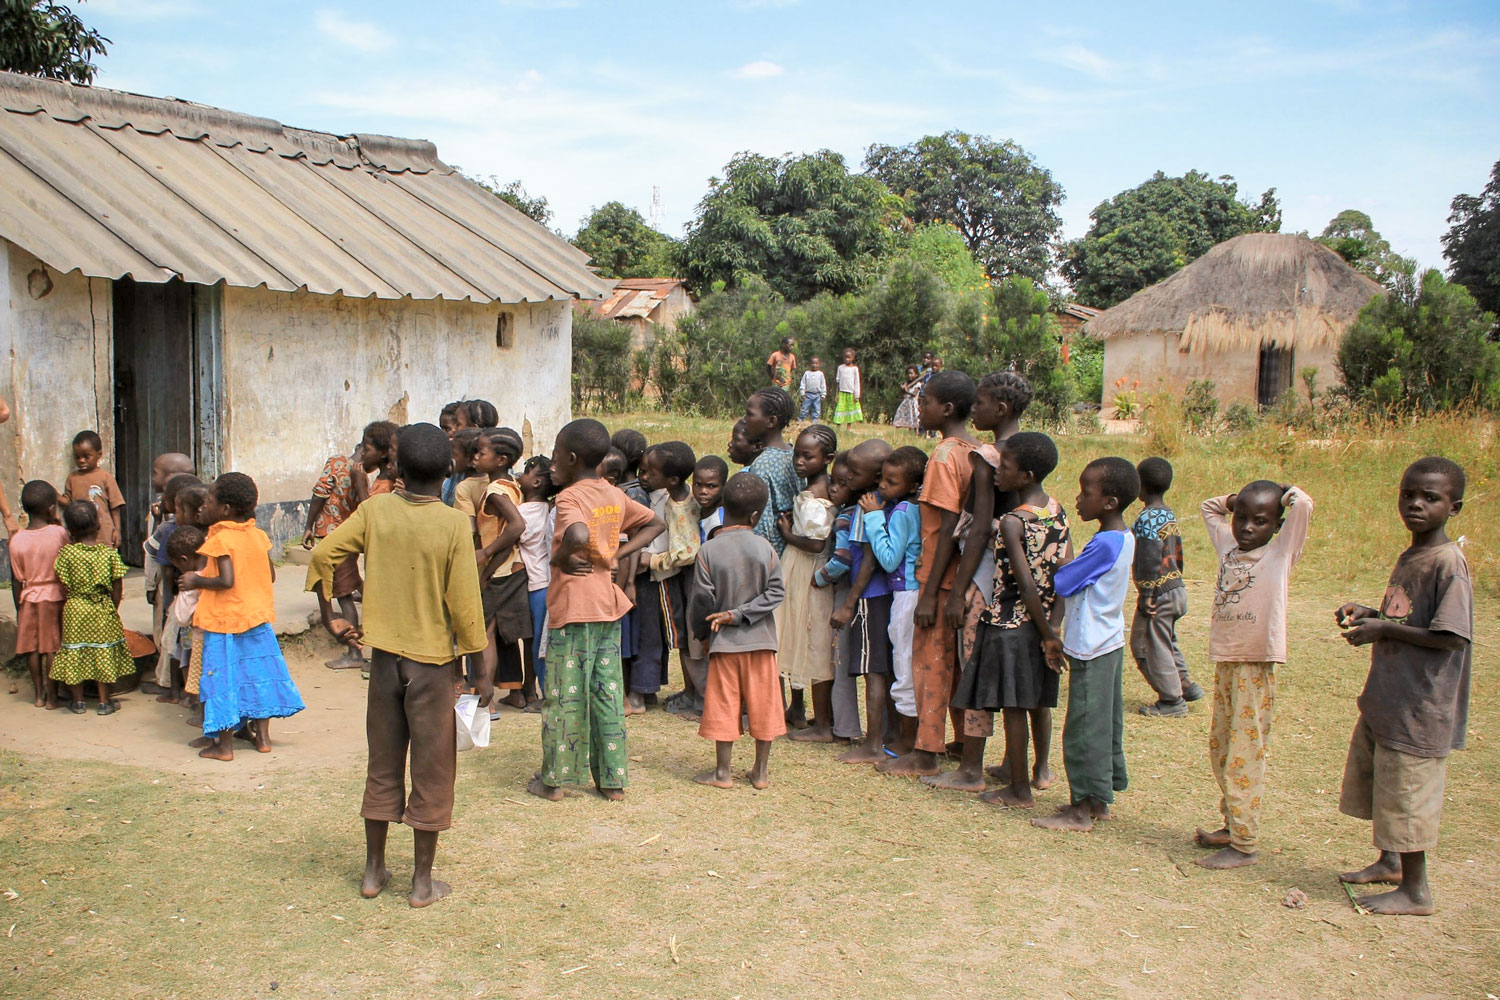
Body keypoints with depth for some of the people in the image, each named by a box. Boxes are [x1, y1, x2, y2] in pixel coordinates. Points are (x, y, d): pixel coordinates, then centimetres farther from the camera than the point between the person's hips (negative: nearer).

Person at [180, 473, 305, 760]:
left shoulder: (220, 539, -15)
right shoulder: (258, 535, 4)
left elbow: (226, 580, -24)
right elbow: (270, 575, 7)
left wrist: (197, 581, -10)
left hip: (225, 620, -6)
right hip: (258, 616, 6)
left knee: (224, 677, 2)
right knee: (258, 673, 13)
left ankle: (223, 745, 7)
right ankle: (262, 736, 20)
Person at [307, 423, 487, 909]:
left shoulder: (374, 511, -4)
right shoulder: (454, 525, -14)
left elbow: (322, 555, -2)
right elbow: (464, 604, -14)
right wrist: (480, 671, -5)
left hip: (385, 654, 4)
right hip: (432, 659, -3)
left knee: (383, 765, 16)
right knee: (432, 772, 7)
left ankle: (374, 871, 26)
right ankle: (423, 881, 15)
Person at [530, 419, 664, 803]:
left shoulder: (570, 498, -14)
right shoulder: (615, 495, 8)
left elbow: (578, 535, -35)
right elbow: (655, 524, 18)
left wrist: (560, 557, -16)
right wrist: (617, 553, 8)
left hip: (573, 608, -7)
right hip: (609, 603, 7)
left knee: (564, 695, 3)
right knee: (608, 693, 11)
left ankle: (554, 780, 13)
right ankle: (613, 780, 15)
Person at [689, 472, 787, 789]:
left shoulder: (708, 551, -9)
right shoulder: (765, 548, -6)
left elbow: (702, 600, -6)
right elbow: (776, 591, -10)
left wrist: (701, 631, 10)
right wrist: (741, 614, -10)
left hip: (724, 642, -1)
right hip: (760, 639, 1)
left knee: (724, 706, 6)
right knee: (762, 703, 9)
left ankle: (722, 772, 12)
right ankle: (761, 771, 17)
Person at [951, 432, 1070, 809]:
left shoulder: (1011, 522, -20)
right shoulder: (1058, 511, 2)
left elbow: (1027, 585, -20)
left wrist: (1048, 633, -11)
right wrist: (1053, 628, -3)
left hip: (1011, 622, -7)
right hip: (1042, 623, 7)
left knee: (1013, 706, 3)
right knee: (1039, 700, 21)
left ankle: (1019, 790, 12)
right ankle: (1042, 769, 38)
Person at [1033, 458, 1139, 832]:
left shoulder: (1104, 544, -22)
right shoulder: (1123, 537, 7)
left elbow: (1060, 584, -16)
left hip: (1091, 648, -10)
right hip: (1109, 643, 10)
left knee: (1084, 729, -1)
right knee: (1105, 725, 15)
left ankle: (1082, 809, 7)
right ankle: (1099, 801, 25)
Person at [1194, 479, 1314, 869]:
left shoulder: (1280, 553, -5)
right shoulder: (1228, 546, 12)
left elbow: (1303, 505, -18)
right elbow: (1209, 507, 28)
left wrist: (1287, 493, 1)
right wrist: (1235, 500, 14)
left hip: (1255, 666, -7)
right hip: (1225, 662, 7)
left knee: (1243, 756, -5)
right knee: (1219, 749, 15)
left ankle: (1245, 844, 2)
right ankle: (1232, 825, 29)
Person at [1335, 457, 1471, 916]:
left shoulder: (1448, 562, -19)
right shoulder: (1408, 557, 9)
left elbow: (1450, 636, -25)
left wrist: (1384, 629, -19)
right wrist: (1369, 614, 4)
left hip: (1420, 705, -9)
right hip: (1385, 699, 9)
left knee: (1407, 793, 2)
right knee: (1379, 783, 21)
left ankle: (1416, 891, 16)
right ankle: (1390, 861, 39)